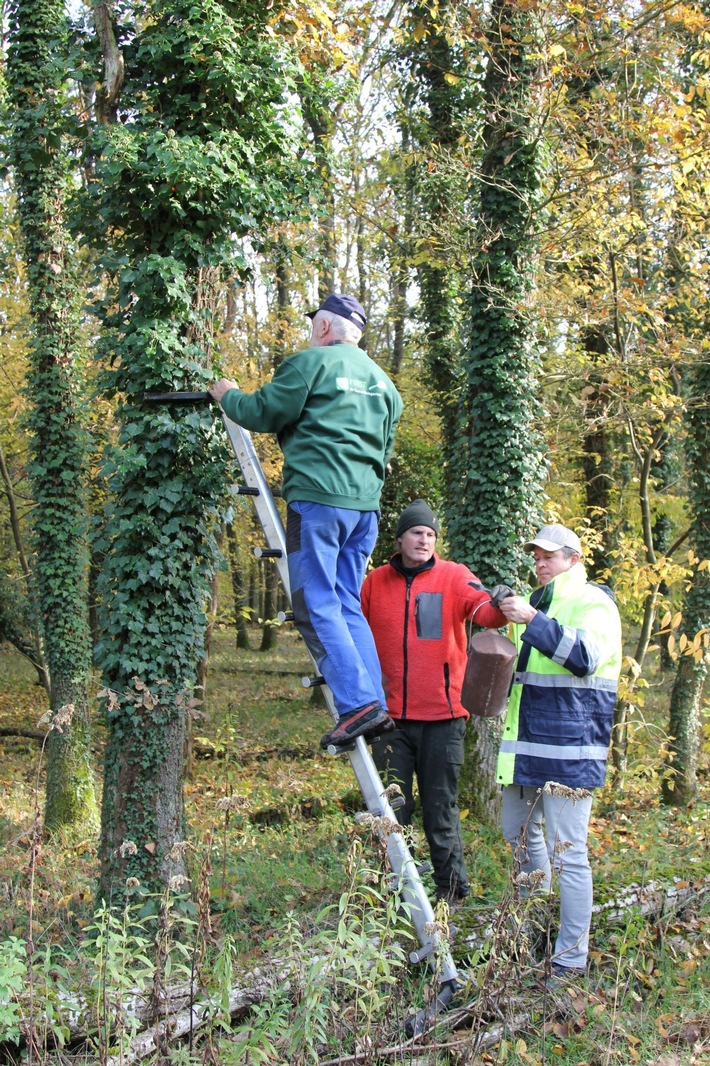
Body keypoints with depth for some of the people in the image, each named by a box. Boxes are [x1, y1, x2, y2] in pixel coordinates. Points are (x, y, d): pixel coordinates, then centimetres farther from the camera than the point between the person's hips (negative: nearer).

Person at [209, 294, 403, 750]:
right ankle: (377, 704, 4)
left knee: (317, 605, -5)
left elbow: (264, 413, -2)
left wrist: (229, 395, 15)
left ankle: (358, 704, -14)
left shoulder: (311, 362, -1)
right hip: (366, 502, 7)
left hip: (318, 497, -7)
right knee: (348, 605, 12)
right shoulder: (382, 380, 22)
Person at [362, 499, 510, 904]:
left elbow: (482, 608, -19)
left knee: (442, 812, 5)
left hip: (441, 717, -2)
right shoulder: (375, 582, 8)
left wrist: (500, 607, -42)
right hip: (391, 717, 3)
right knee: (392, 812, 10)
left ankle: (453, 894, 16)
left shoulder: (454, 577, 0)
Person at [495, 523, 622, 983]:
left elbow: (586, 655, -26)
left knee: (567, 852, -7)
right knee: (519, 832, 20)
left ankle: (571, 959, 1)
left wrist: (532, 620, -28)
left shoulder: (593, 601, -6)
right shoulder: (539, 601, 20)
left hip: (570, 747, -9)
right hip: (528, 744, 9)